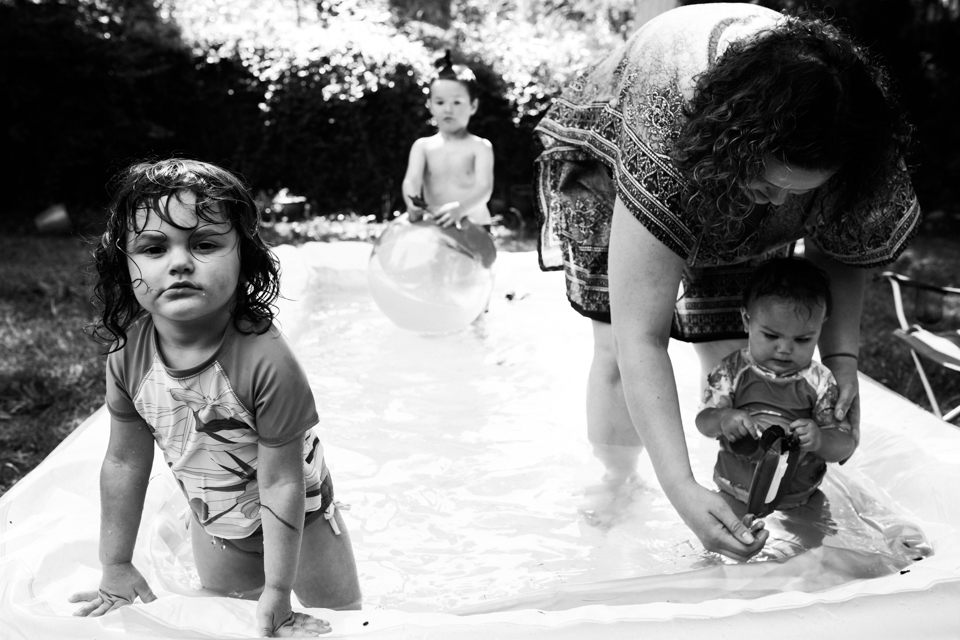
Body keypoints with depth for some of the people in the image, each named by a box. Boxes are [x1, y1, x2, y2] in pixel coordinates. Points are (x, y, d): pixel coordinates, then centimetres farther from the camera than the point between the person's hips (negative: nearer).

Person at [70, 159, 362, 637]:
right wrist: (116, 566, 1)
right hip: (213, 524, 4)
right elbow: (125, 461, -6)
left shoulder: (266, 360, -37)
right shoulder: (128, 353, -20)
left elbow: (281, 483, -28)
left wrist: (277, 591, -22)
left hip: (297, 518, -4)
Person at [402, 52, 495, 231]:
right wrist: (412, 205, -34)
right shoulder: (423, 146, 7)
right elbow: (412, 180, -9)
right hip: (433, 226, 2)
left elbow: (484, 188, -16)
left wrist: (460, 208, -38)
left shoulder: (480, 147, -1)